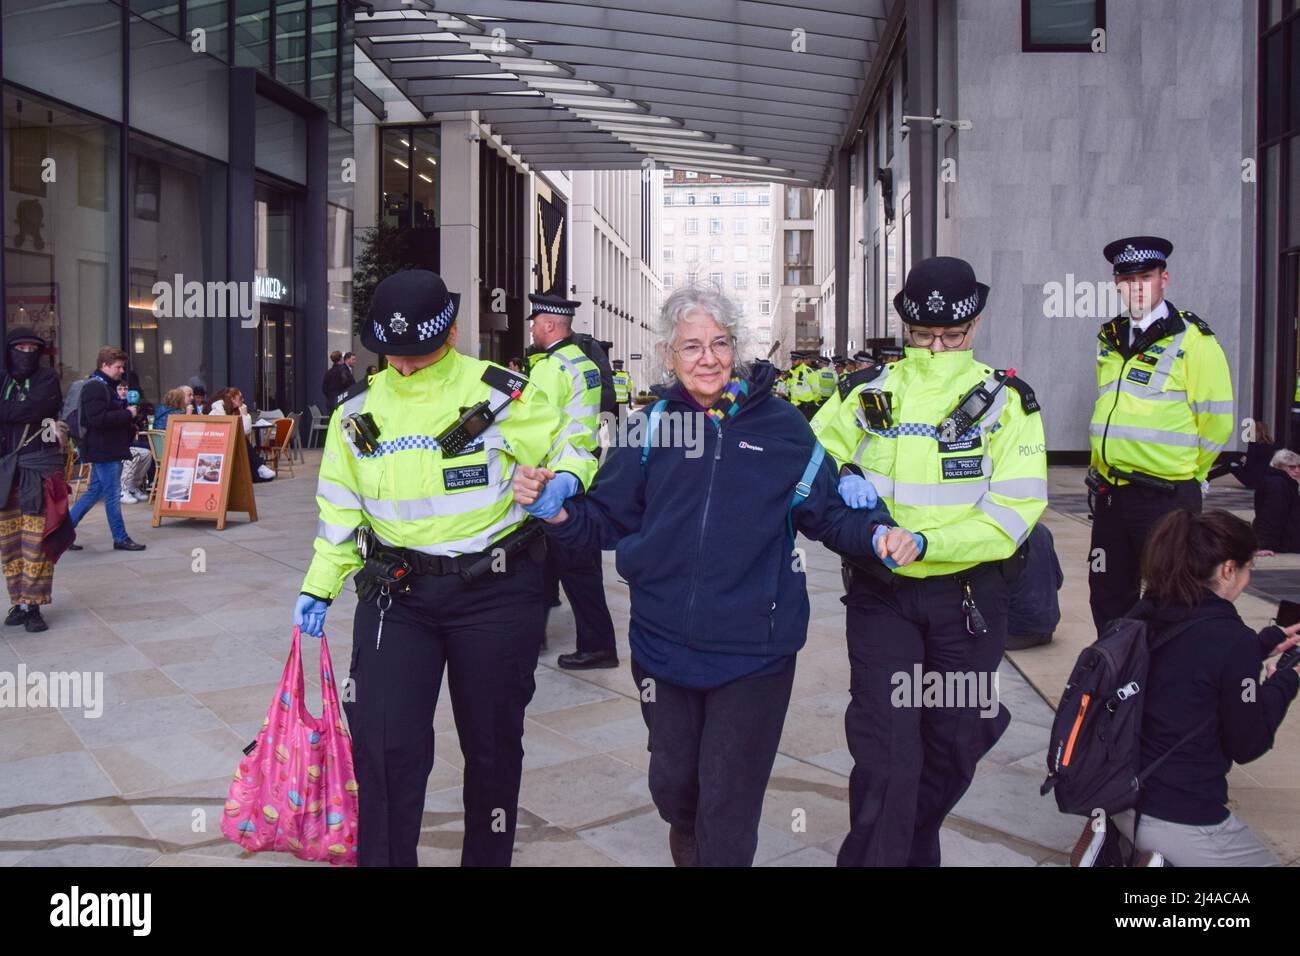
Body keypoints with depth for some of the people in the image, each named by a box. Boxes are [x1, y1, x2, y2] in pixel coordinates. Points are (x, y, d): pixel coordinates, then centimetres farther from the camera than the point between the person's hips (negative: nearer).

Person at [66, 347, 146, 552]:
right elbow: (98, 418, -25)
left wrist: (126, 407, 9)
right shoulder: (94, 387, -15)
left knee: (94, 491, 14)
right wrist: (127, 414, -17)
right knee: (113, 494, -2)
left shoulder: (107, 386, 17)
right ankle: (120, 539, 6)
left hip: (110, 449, 11)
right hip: (104, 450, -11)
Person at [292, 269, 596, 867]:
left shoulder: (501, 395, -8)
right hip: (395, 593, 2)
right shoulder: (358, 409, 4)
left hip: (494, 594, -2)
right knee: (382, 745, -7)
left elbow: (571, 448, 1)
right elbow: (341, 508, 14)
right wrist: (319, 587, 14)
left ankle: (488, 858, 34)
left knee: (492, 745, 12)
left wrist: (564, 481, -21)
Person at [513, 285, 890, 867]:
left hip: (753, 650, -2)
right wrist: (552, 507, -15)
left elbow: (826, 513, 1)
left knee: (729, 803, 6)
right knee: (672, 781, 21)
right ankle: (686, 838, 55)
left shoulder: (781, 425, -3)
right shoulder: (650, 428, 0)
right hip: (664, 644, 2)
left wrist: (876, 534, -18)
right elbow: (607, 521, 3)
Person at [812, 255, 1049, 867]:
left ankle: (914, 849, 39)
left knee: (952, 747, 14)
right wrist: (841, 480, -14)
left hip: (969, 594, 1)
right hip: (881, 592, -1)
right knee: (885, 751, -8)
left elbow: (1013, 511, -11)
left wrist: (926, 542, -24)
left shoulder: (1006, 402, -2)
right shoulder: (867, 393, 2)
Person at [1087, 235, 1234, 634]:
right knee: (1107, 594, 15)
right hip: (1109, 493, 7)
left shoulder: (1193, 340, -8)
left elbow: (1217, 420, -7)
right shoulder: (1111, 339, 12)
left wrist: (1185, 472, 1)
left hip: (1165, 496, -7)